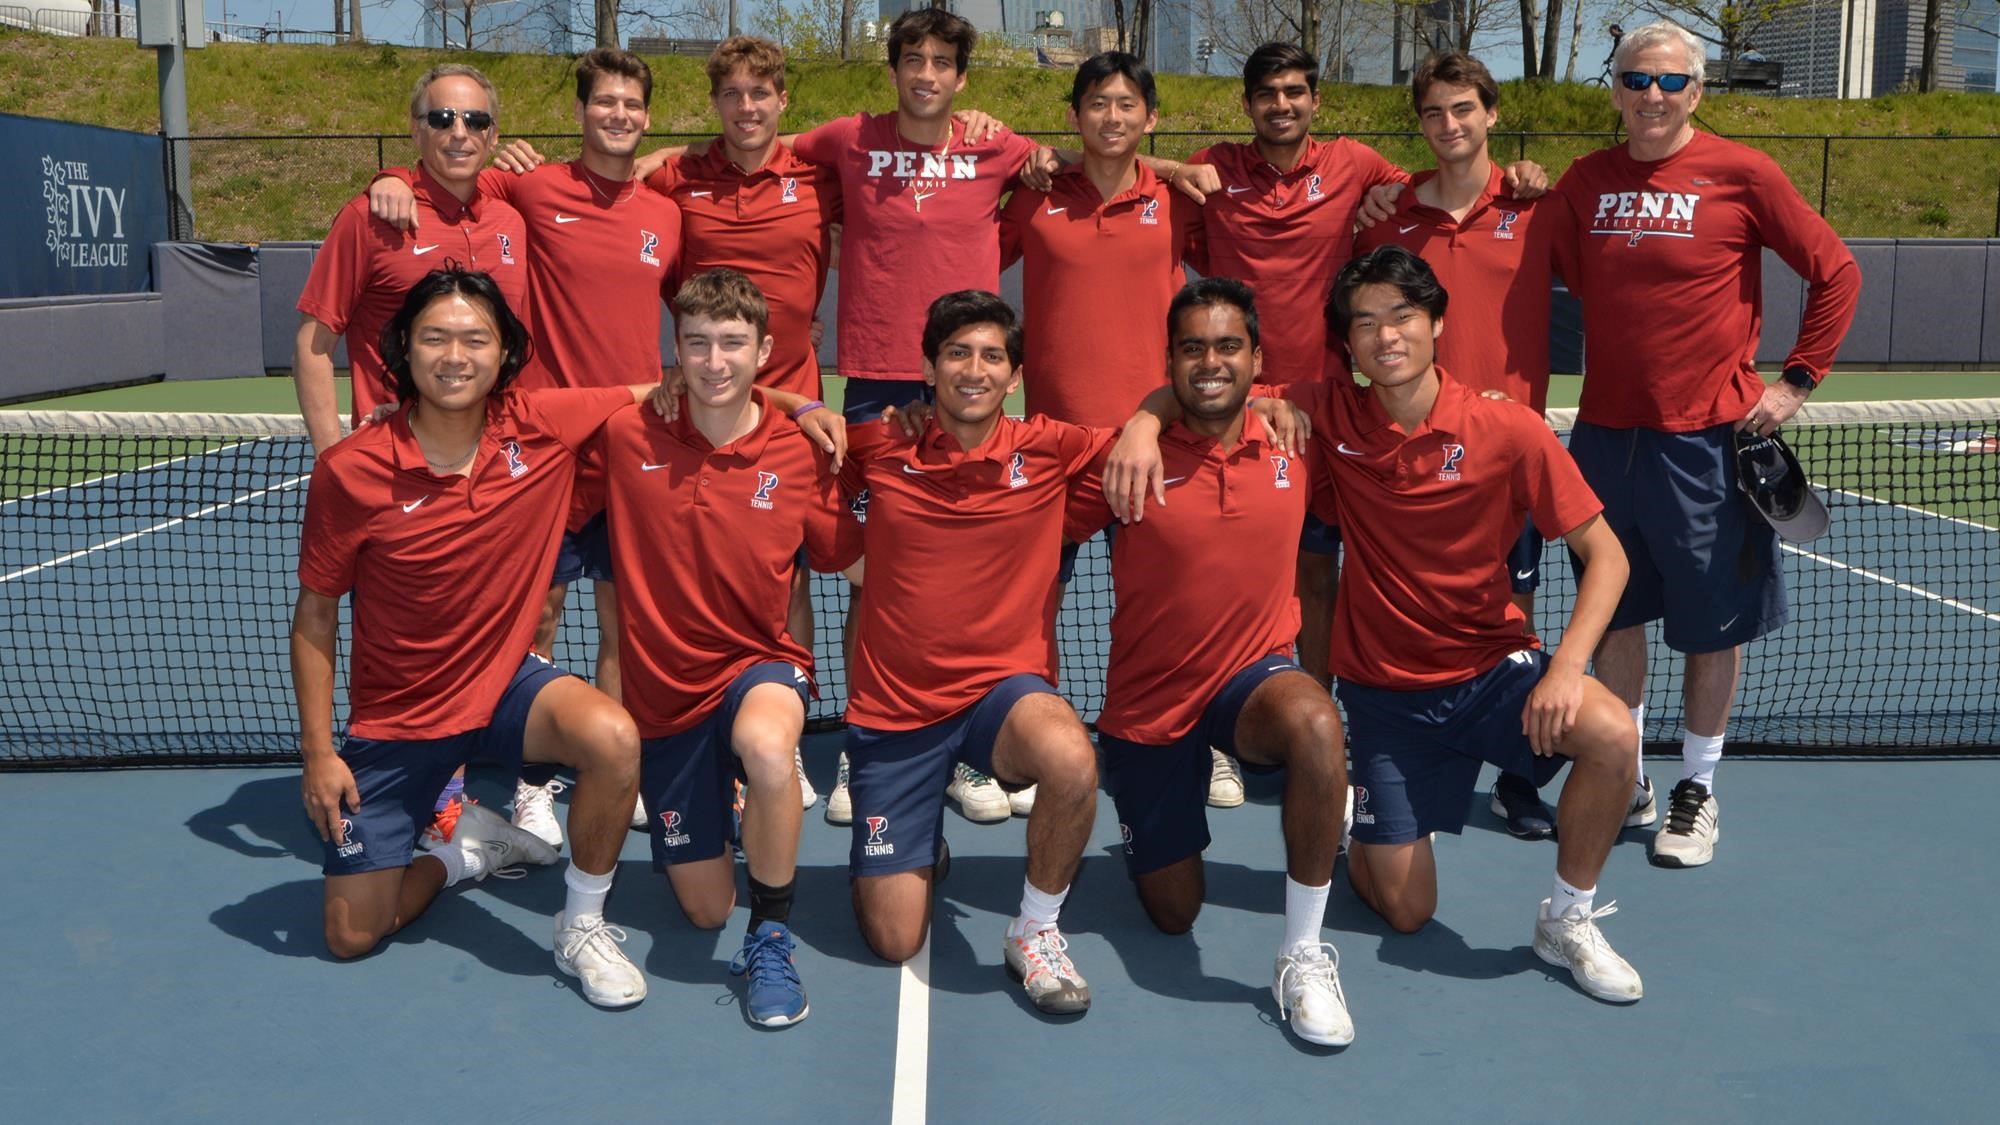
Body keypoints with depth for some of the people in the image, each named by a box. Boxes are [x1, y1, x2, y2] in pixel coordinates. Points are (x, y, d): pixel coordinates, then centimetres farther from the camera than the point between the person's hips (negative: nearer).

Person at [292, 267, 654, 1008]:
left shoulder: (545, 427, -12)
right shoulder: (350, 472, -16)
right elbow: (315, 616, -5)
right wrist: (318, 750, -9)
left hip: (506, 686, 0)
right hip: (395, 721, 0)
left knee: (614, 739, -33)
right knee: (351, 936, 1)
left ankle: (582, 927, -8)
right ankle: (467, 852, 32)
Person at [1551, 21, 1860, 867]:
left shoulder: (1740, 174, -6)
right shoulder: (1585, 182, 5)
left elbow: (1836, 273, 0)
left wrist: (1796, 382, -3)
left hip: (1707, 438, -3)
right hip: (1605, 434, 4)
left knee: (1711, 627, 6)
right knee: (1614, 616, 12)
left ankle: (1697, 789, 22)